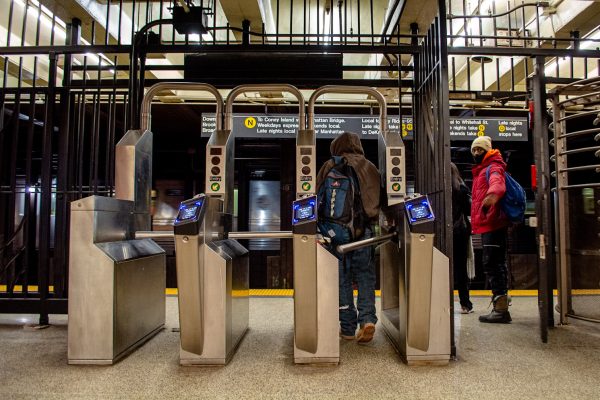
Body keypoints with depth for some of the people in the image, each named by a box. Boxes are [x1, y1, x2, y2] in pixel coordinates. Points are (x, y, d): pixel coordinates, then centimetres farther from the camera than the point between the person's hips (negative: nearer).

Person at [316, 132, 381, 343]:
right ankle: (367, 318, -5)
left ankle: (348, 327, 10)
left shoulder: (329, 167, 5)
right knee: (365, 275, 10)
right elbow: (379, 198, 9)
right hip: (364, 229, 2)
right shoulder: (369, 167, 12)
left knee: (342, 278, 6)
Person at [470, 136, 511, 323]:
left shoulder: (493, 167, -5)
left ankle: (501, 309, -10)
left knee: (492, 265, -12)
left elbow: (497, 181, -29)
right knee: (496, 265, 14)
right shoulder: (481, 170, 25)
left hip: (492, 223, -10)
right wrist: (476, 222, 20)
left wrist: (493, 193, -50)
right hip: (488, 225, 10)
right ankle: (501, 308, 23)